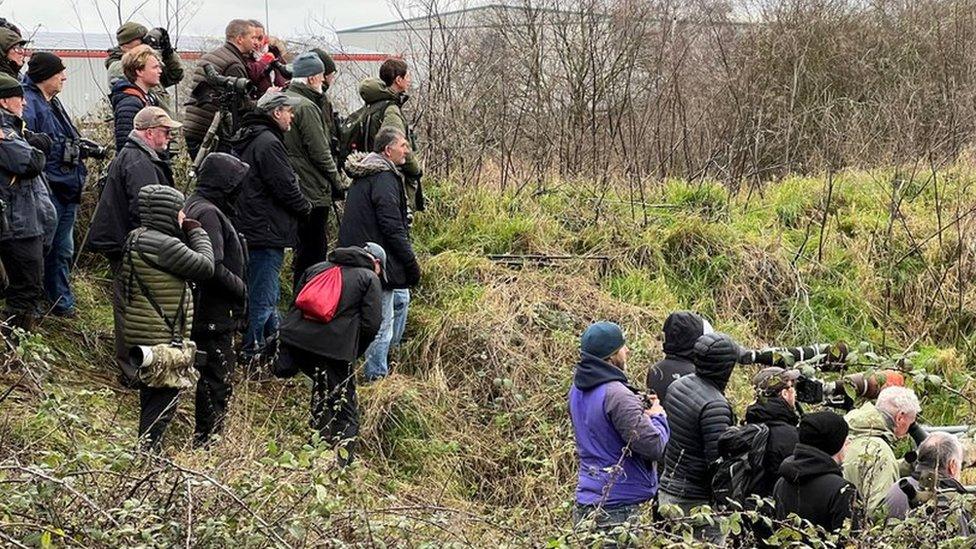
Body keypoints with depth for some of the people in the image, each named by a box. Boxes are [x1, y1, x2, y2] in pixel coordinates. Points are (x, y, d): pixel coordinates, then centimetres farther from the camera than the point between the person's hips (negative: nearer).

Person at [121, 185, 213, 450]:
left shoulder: (136, 238, 10)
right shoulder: (165, 245, -22)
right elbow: (205, 267, -14)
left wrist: (188, 233, 7)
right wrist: (196, 232, -3)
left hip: (143, 336, 10)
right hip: (164, 339, -10)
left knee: (150, 397, 19)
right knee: (163, 401, -3)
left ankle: (144, 451, 27)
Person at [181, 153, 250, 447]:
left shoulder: (194, 207, 14)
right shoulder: (208, 213, -18)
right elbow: (214, 267, -25)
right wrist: (242, 290, -13)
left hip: (205, 311, 10)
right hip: (214, 315, -10)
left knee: (212, 377, 16)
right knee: (217, 381, -3)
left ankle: (204, 440, 23)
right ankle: (207, 441, 3)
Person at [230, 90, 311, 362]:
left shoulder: (246, 140, 16)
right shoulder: (268, 143, -17)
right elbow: (286, 187, -19)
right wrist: (305, 207, 0)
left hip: (248, 228, 10)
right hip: (266, 232, -10)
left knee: (266, 290, 21)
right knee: (262, 296, -4)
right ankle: (250, 353, 1)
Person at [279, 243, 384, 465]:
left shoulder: (316, 268, 25)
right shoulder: (369, 278, 9)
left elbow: (296, 305, 23)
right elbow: (371, 324, -1)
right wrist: (353, 353, 12)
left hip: (293, 340, 5)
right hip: (334, 347, -5)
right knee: (345, 412, 4)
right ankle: (341, 461, -5)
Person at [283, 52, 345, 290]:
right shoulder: (306, 107, -16)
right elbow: (320, 153, -16)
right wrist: (337, 184, -4)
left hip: (292, 189, 9)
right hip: (313, 191, -9)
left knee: (303, 249, 16)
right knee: (314, 252, -3)